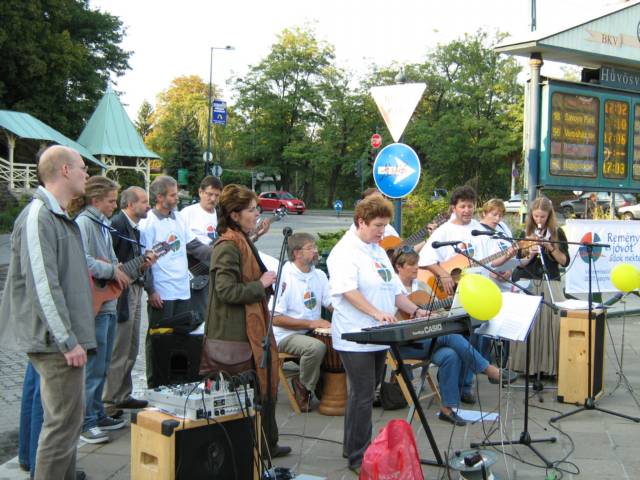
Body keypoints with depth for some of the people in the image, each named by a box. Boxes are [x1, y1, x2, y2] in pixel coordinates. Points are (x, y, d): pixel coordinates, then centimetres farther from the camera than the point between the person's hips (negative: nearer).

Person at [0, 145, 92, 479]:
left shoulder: (59, 217, 15)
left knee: (67, 418, 16)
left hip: (64, 339, 10)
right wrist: (68, 341, -20)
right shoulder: (38, 217, -16)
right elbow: (42, 285, -21)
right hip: (55, 341, -10)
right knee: (63, 421, -6)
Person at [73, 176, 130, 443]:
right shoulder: (83, 223, -13)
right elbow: (82, 260, -27)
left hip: (108, 303, 10)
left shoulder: (103, 226, 16)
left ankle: (97, 414, 28)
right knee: (93, 367, -3)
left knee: (102, 367, 17)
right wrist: (113, 271, -18)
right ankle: (86, 423, 7)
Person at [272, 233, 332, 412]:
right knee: (317, 347, -33)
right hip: (285, 335, -7)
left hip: (312, 332, 7)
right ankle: (303, 388, -7)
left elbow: (332, 304, 6)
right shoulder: (284, 278, -13)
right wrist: (311, 323, -20)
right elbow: (275, 318, -17)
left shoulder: (319, 275, 10)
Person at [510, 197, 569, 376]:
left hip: (551, 284, 0)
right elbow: (519, 263, 8)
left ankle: (549, 365, -3)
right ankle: (526, 364, 2)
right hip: (528, 283, 1)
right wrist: (529, 256, -11)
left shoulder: (557, 233, 7)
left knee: (551, 321, -11)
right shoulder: (525, 233, 8)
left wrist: (551, 248, -10)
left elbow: (564, 261, 3)